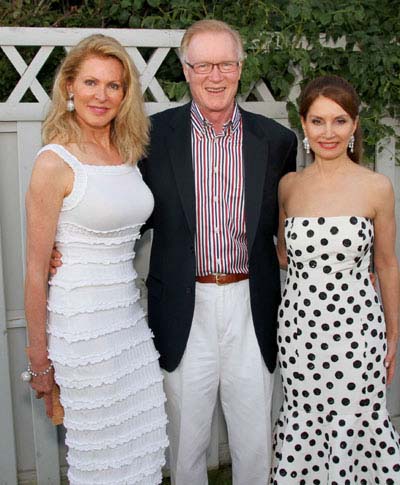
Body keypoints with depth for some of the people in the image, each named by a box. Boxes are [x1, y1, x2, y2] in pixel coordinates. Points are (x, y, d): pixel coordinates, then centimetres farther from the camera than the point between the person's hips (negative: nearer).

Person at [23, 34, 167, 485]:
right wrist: (39, 358, -6)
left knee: (143, 444, 16)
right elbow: (36, 269, -10)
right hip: (83, 323, -6)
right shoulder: (55, 161, -13)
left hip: (130, 312, 6)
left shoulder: (128, 152, 7)